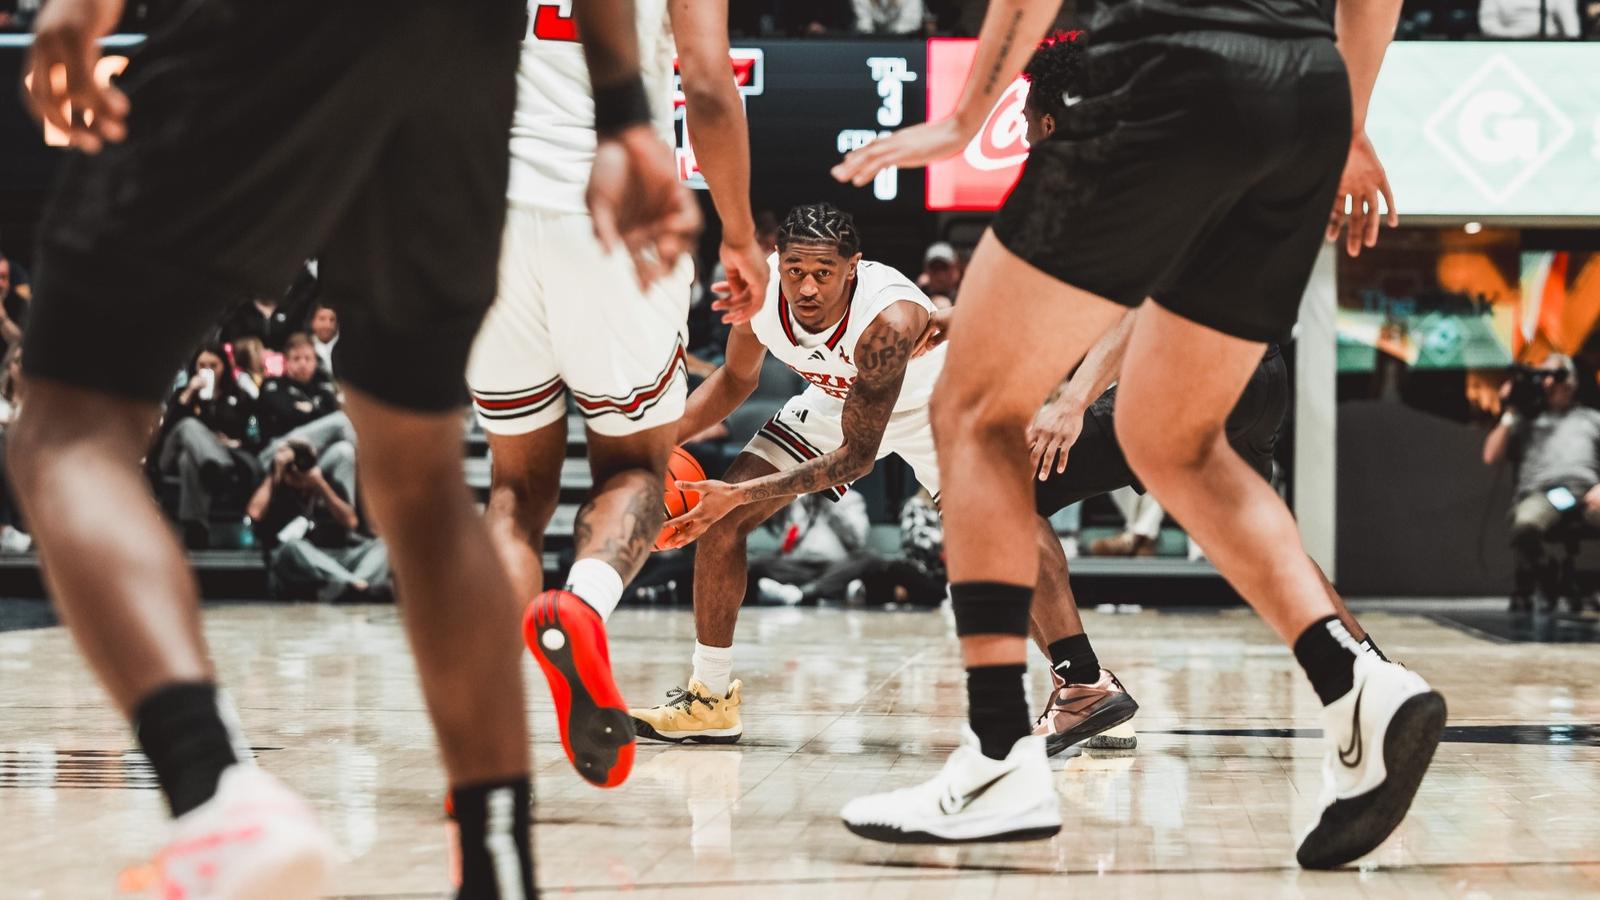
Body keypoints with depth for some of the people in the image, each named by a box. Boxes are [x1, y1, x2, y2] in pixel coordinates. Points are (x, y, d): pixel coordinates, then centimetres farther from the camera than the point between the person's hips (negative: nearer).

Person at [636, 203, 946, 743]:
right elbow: (737, 378, -2)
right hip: (837, 399, 5)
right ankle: (710, 700, 6)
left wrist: (742, 494, -42)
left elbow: (856, 456, -36)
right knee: (721, 520, -6)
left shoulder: (889, 321, -42)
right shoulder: (758, 288, -26)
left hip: (930, 404, -5)